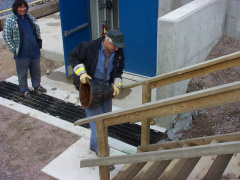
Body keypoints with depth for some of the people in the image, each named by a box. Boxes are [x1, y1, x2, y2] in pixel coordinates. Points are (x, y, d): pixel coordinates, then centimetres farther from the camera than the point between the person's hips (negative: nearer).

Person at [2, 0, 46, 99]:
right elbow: (6, 36, -9)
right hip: (22, 54, -5)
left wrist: (39, 43, 12)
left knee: (36, 71, 19)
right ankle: (24, 91, 26)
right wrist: (14, 49, -11)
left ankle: (37, 86, 40)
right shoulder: (10, 20, -9)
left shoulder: (30, 18, 6)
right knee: (22, 73, 8)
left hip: (35, 51, 5)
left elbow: (37, 30, 18)